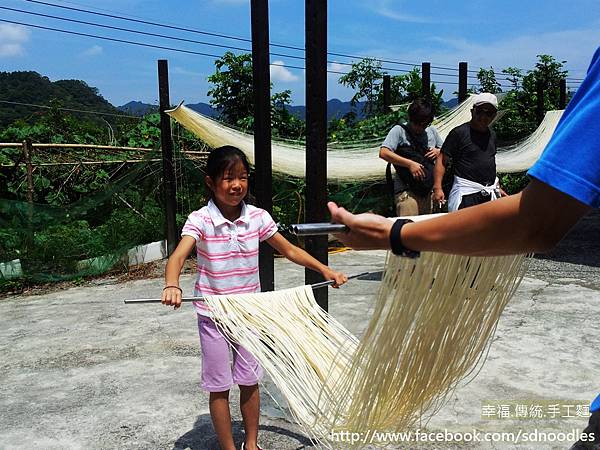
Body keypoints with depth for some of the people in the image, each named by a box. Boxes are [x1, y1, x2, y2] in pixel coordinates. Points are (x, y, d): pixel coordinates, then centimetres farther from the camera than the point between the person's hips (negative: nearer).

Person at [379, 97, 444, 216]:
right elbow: (383, 153, -15)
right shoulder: (399, 130, -2)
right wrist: (410, 163, -19)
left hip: (429, 190, 6)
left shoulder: (432, 131, 15)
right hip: (407, 191, -6)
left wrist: (438, 152, 3)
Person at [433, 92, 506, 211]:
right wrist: (437, 188, -20)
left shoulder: (492, 135, 14)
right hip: (466, 192, -7)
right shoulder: (459, 132, -6)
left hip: (490, 193, 7)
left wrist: (497, 187, 26)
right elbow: (442, 160, -9)